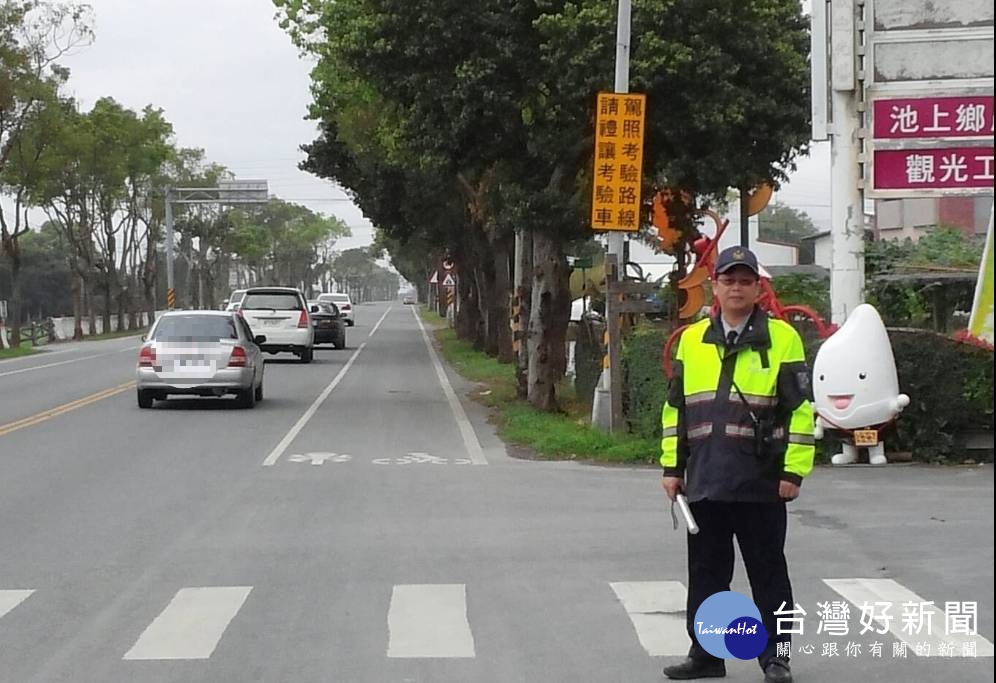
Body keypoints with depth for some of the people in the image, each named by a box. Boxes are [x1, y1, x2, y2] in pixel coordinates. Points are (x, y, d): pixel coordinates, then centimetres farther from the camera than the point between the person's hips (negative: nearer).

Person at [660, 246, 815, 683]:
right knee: (705, 573, 11)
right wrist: (671, 466, 11)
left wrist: (794, 471, -8)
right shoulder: (692, 340, 11)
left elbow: (801, 409, -4)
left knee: (768, 573, 4)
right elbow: (674, 408, 15)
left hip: (760, 484, -4)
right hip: (703, 483, 4)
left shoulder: (781, 338, -2)